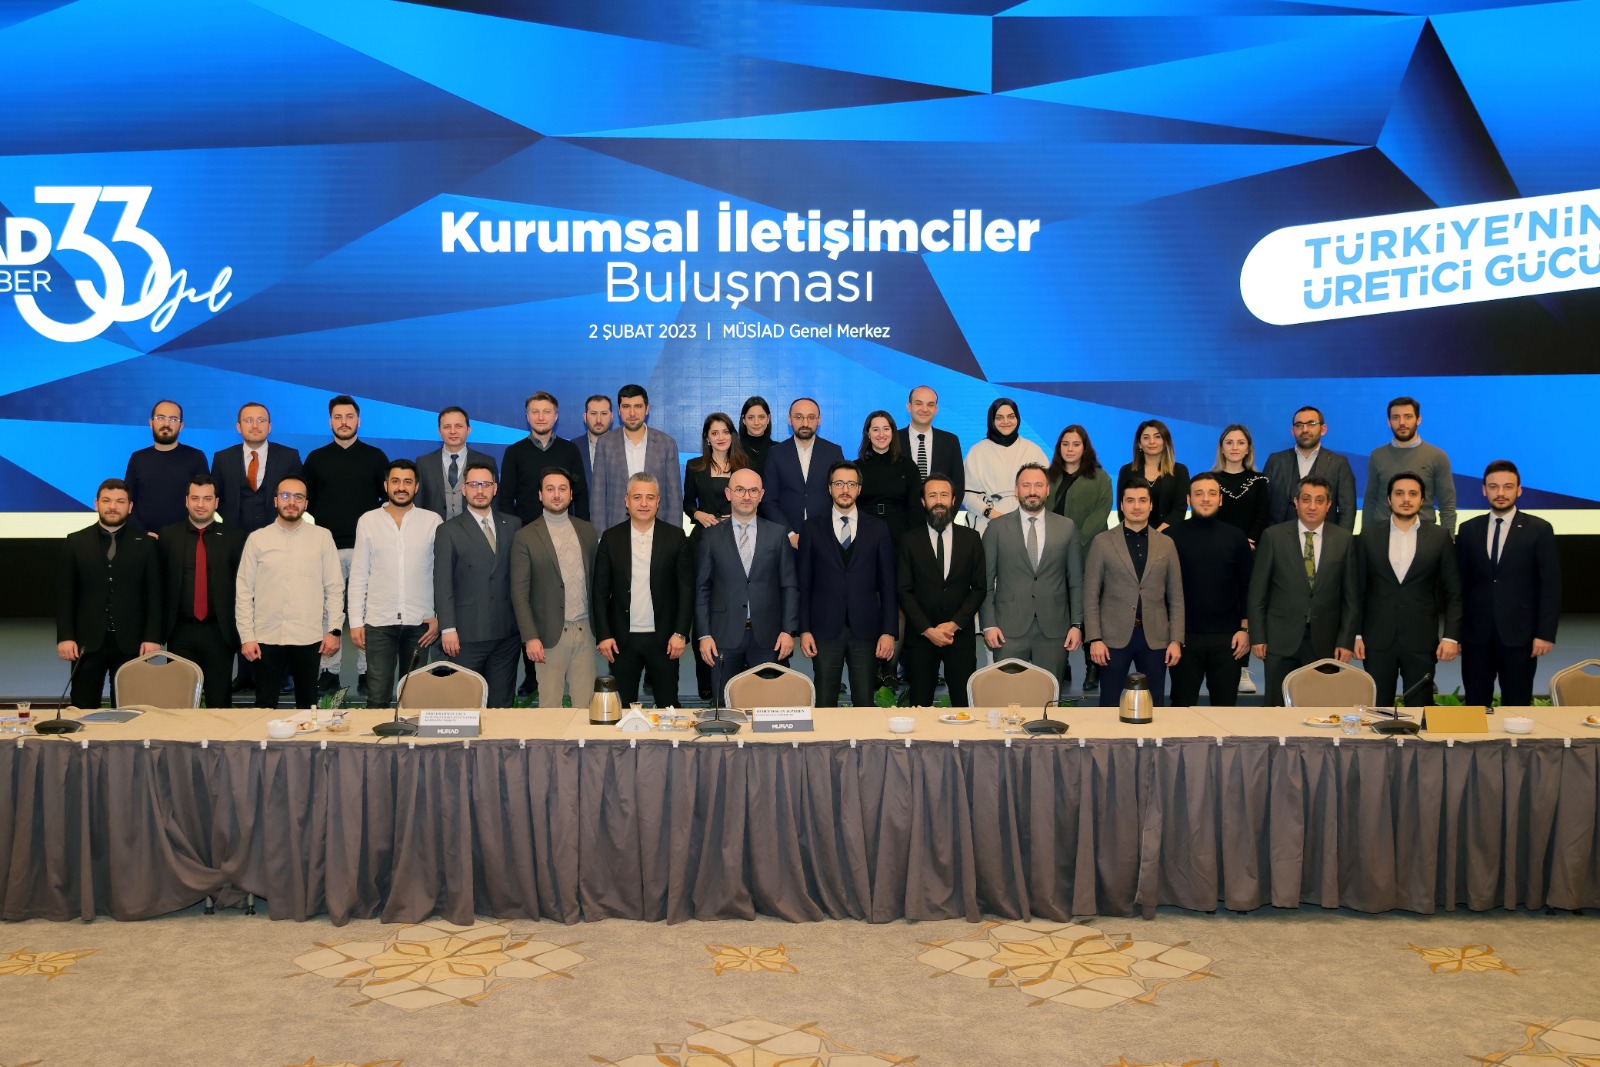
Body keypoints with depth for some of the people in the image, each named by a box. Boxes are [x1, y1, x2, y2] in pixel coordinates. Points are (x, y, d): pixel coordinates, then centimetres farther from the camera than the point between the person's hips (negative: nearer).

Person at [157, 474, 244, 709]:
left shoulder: (233, 538, 2)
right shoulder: (168, 535, 6)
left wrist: (242, 630, -3)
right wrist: (158, 629, -1)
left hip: (219, 633, -1)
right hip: (180, 633, 1)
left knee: (219, 703, 4)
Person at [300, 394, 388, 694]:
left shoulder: (375, 457, 8)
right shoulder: (316, 459, 10)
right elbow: (304, 502, 13)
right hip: (326, 547, 1)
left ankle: (366, 671, 5)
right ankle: (329, 671, 7)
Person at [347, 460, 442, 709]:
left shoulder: (432, 521, 3)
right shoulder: (368, 521, 5)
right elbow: (358, 575, 6)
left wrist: (439, 617, -2)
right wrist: (356, 621, 1)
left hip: (420, 623, 0)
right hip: (379, 623, 0)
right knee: (378, 697, -3)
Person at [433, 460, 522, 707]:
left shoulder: (513, 525, 11)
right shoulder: (449, 531, 1)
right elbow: (442, 583, -3)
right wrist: (447, 628, -11)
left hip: (506, 632, 3)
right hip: (467, 635, -3)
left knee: (503, 704, 8)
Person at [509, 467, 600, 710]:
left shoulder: (587, 530, 10)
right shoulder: (526, 537, -2)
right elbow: (519, 592, -4)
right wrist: (530, 637, -11)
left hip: (584, 630, 3)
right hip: (550, 635, -3)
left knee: (585, 704, 5)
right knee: (549, 706, 2)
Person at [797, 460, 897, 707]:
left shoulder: (878, 528, 7)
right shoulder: (813, 527, 6)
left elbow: (887, 584, 5)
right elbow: (804, 583, 5)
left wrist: (889, 631, -2)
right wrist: (804, 630, -2)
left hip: (865, 629, 0)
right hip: (825, 629, 0)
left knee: (865, 704, 3)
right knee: (825, 705, 3)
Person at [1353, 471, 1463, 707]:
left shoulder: (1439, 537, 4)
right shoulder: (1369, 536, 6)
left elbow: (1454, 592, 4)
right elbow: (1358, 590, 7)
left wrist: (1451, 636, -4)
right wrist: (1355, 634, 1)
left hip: (1421, 641, 0)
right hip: (1377, 640, 1)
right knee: (1377, 708, 3)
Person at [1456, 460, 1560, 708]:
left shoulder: (1539, 530, 1)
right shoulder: (1469, 530, 9)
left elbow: (1550, 587, -2)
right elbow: (1460, 584, 9)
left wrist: (1545, 633, -8)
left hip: (1518, 634, -2)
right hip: (1476, 634, 2)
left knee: (1516, 708, 3)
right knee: (1476, 707, 6)